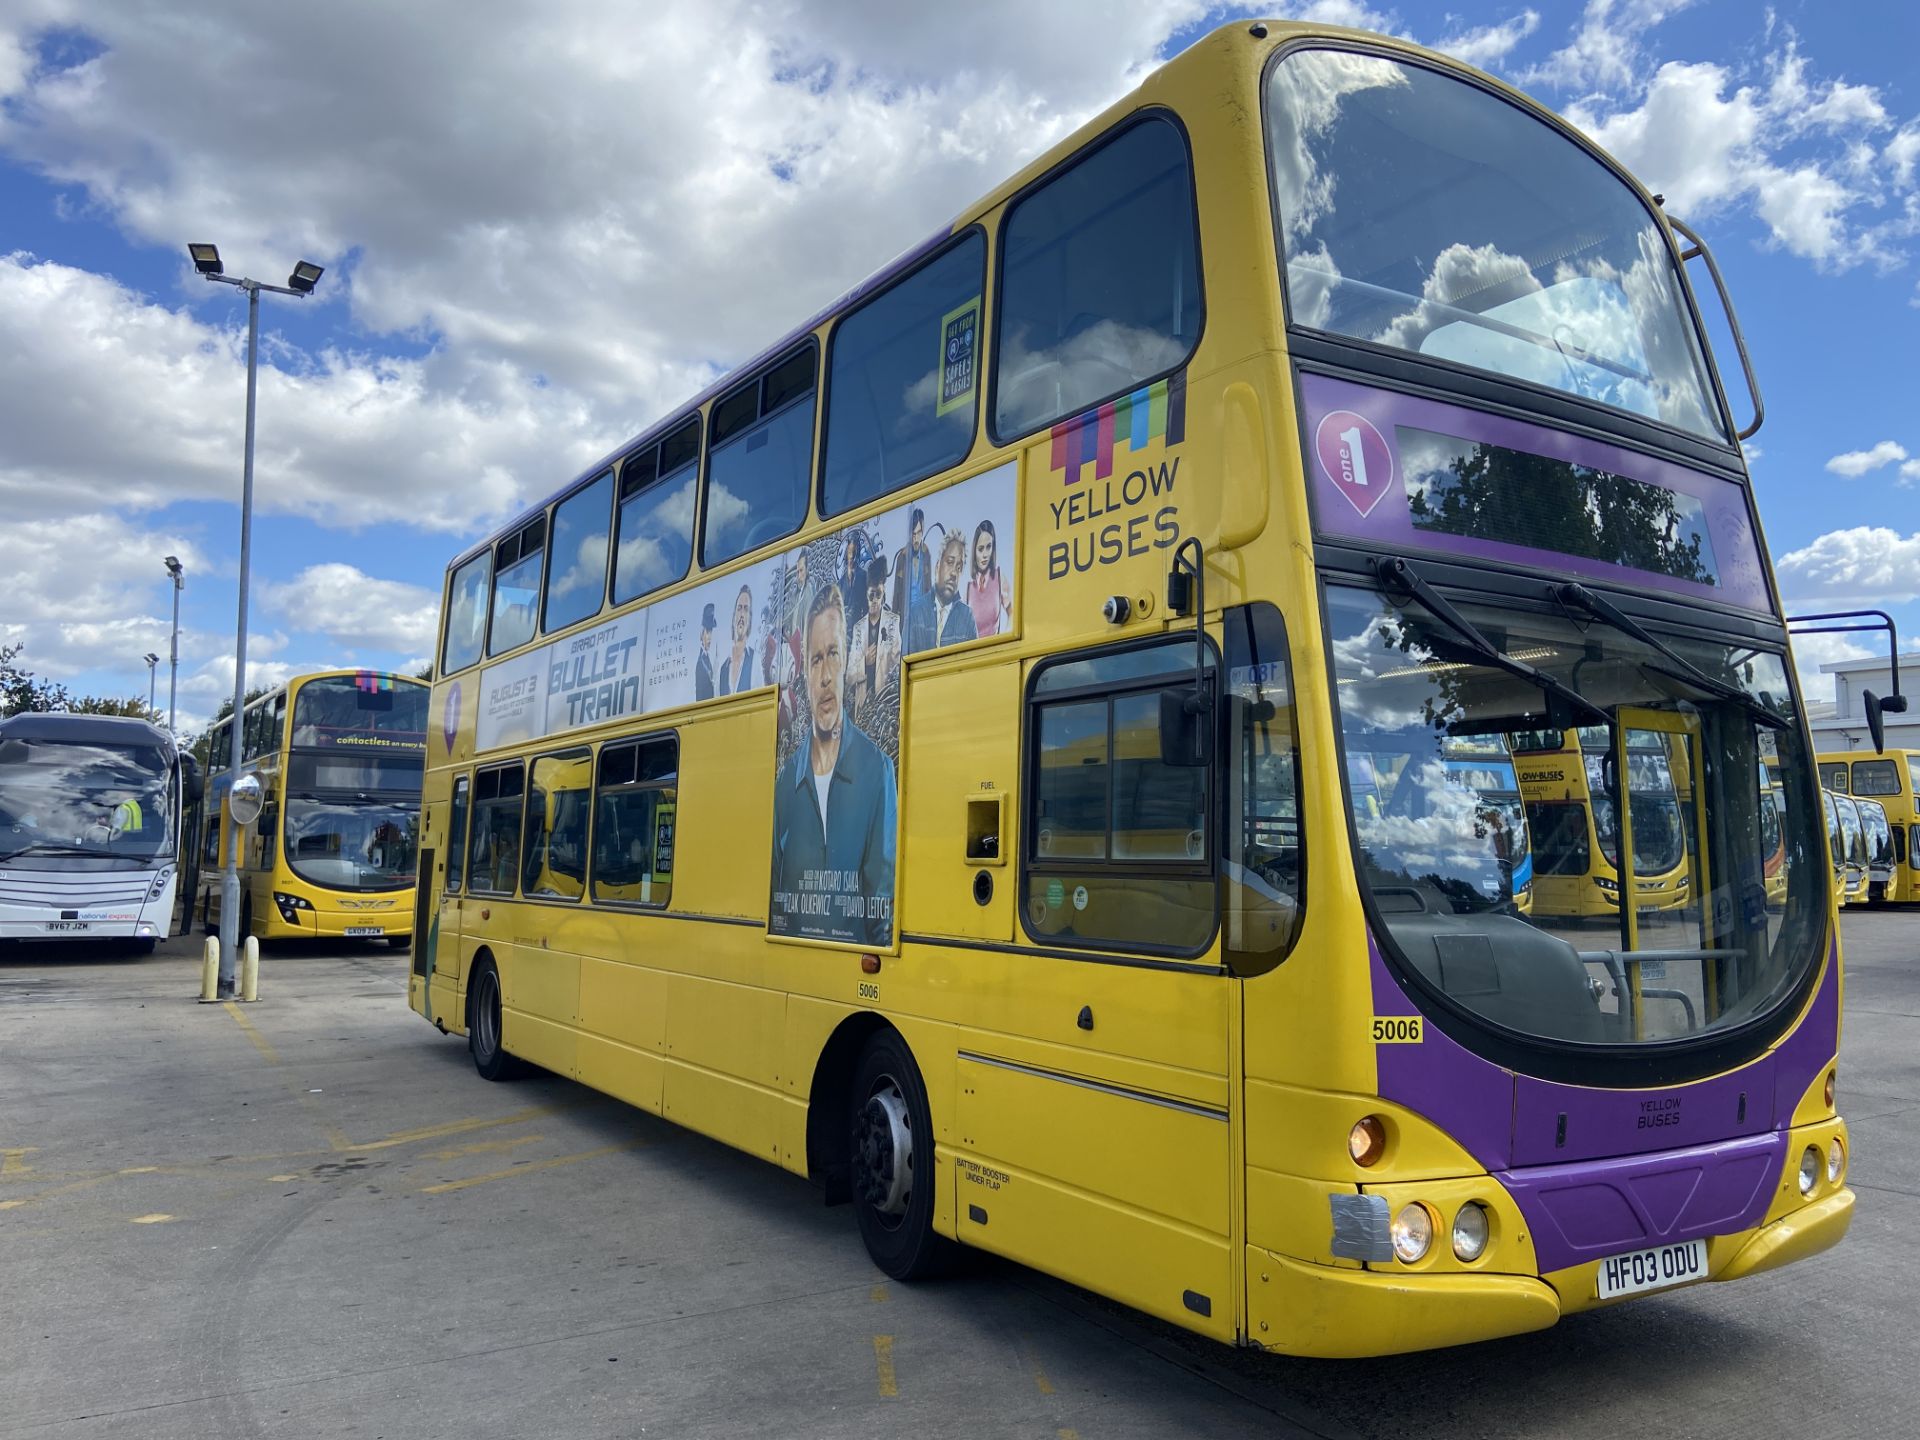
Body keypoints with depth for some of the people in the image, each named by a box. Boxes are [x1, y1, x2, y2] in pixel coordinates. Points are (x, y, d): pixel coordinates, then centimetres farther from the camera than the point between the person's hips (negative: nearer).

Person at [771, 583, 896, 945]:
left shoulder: (877, 768, -1)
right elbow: (774, 887, 13)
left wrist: (878, 944, -12)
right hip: (793, 947, 2)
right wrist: (778, 935, 0)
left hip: (856, 948, -2)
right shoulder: (786, 778, 8)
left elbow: (883, 884, -1)